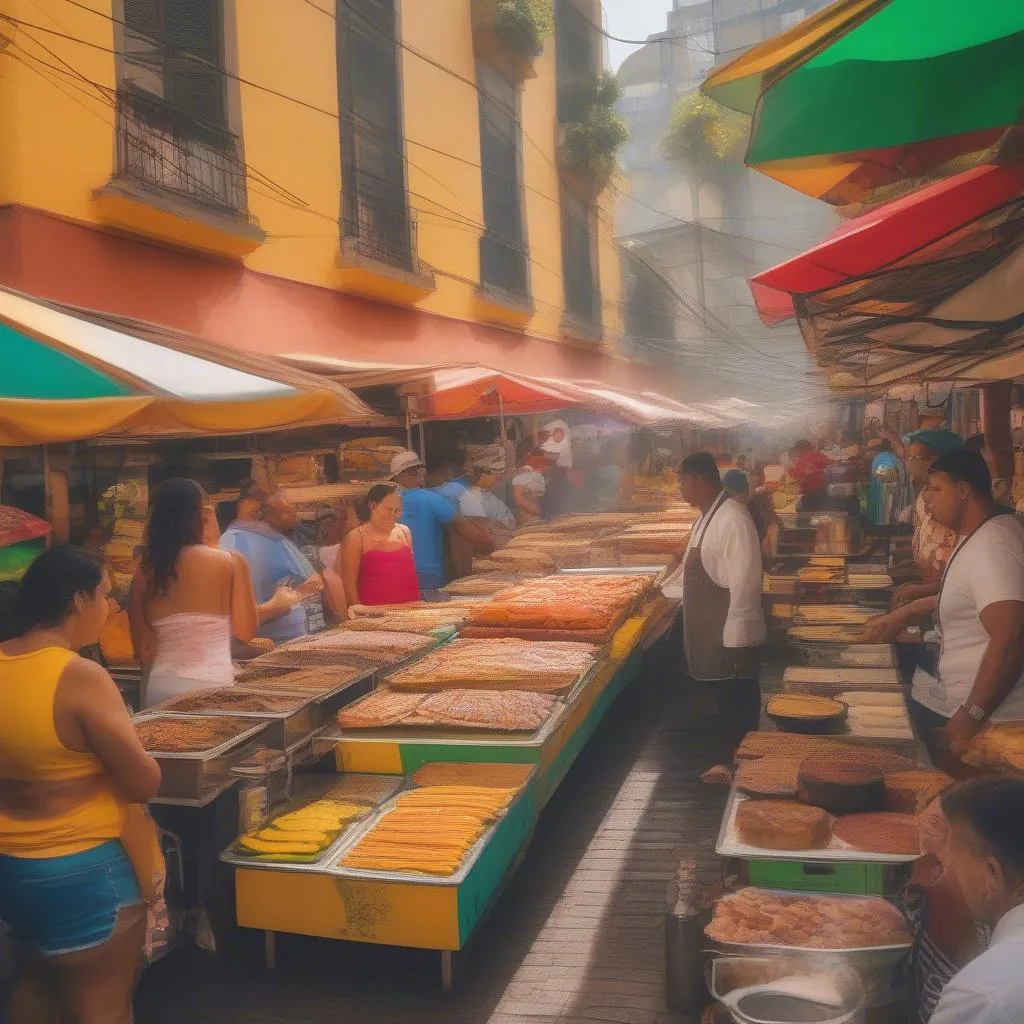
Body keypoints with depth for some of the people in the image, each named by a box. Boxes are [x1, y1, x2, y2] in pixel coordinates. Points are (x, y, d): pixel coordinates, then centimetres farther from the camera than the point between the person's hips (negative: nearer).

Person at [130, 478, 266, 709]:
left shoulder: (145, 571, 1)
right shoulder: (229, 562, -8)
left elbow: (144, 650, 6)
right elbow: (246, 631, 1)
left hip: (160, 688, 4)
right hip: (211, 687, -4)